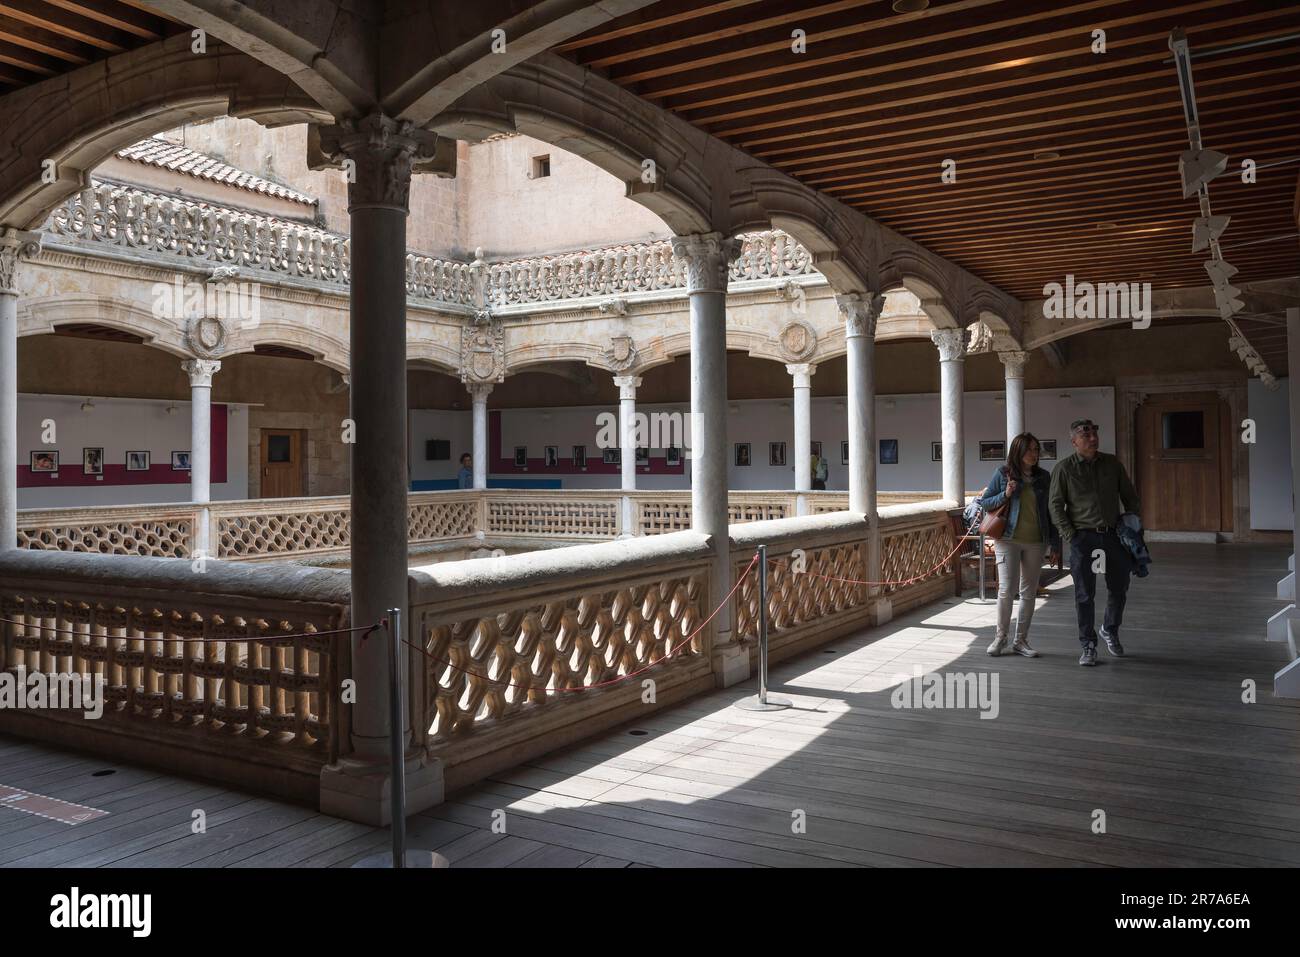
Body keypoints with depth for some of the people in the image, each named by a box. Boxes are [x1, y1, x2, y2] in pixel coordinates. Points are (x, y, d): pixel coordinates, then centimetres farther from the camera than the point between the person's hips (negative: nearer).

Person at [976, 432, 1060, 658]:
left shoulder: (1044, 477, 7)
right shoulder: (1003, 474, 1)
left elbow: (1052, 511, 9)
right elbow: (984, 503, 5)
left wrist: (1055, 543, 5)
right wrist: (1005, 495, -12)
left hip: (1036, 542, 3)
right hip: (1008, 539, -3)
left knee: (1029, 592, 7)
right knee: (1007, 589, -9)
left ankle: (1021, 641, 16)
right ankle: (1001, 637, 8)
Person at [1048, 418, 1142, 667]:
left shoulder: (1112, 463, 8)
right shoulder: (1064, 468, -1)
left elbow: (1130, 497, 14)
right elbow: (1056, 505, -2)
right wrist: (1070, 535, -9)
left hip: (1113, 534, 3)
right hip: (1083, 537, -3)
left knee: (1119, 589, 11)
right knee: (1085, 594, 0)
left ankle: (1110, 630, 36)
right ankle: (1088, 646, 10)